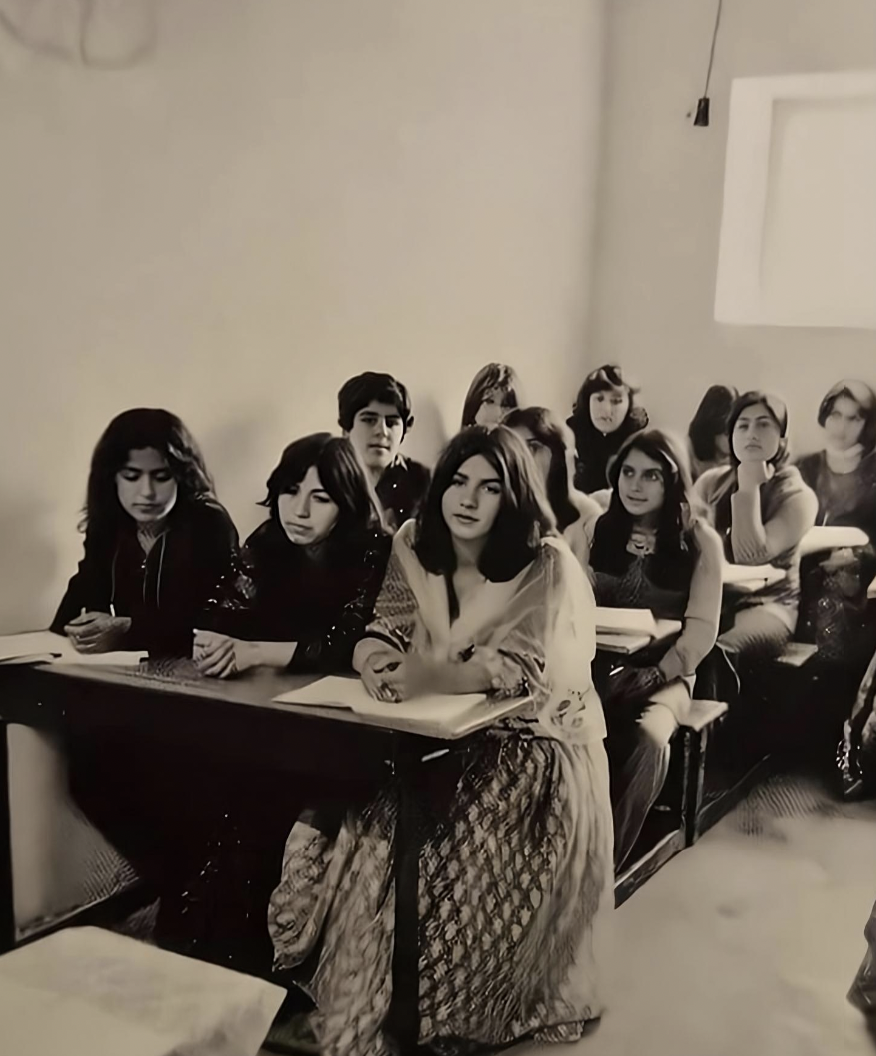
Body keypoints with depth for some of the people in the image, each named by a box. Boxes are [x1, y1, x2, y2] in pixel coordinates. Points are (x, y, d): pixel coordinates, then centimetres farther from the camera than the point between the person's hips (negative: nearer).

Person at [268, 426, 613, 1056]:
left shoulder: (547, 565, -11)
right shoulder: (415, 551, 4)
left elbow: (526, 668, -23)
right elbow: (386, 635, 0)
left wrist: (434, 677, -38)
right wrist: (377, 662, -26)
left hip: (533, 751, -4)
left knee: (456, 852, -27)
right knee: (355, 823, -19)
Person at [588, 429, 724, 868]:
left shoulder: (700, 541, 1)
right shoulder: (596, 530, 10)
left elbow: (702, 627, -5)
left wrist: (658, 674, -20)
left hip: (665, 673, -2)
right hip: (597, 666, 2)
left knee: (646, 741, -35)